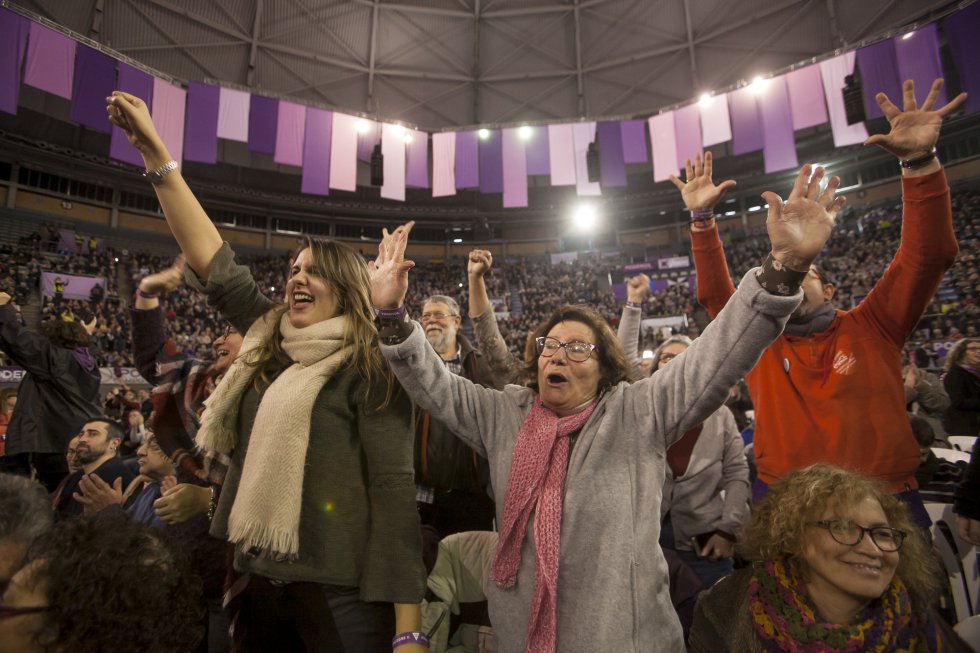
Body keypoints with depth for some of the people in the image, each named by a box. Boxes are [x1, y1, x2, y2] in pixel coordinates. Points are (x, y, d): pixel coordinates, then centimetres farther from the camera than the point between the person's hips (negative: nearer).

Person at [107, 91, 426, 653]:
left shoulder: (371, 368, -14)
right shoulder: (272, 341, 5)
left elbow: (394, 486, -18)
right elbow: (215, 262, 7)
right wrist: (156, 152, 7)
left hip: (339, 591, -6)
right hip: (261, 580, 7)